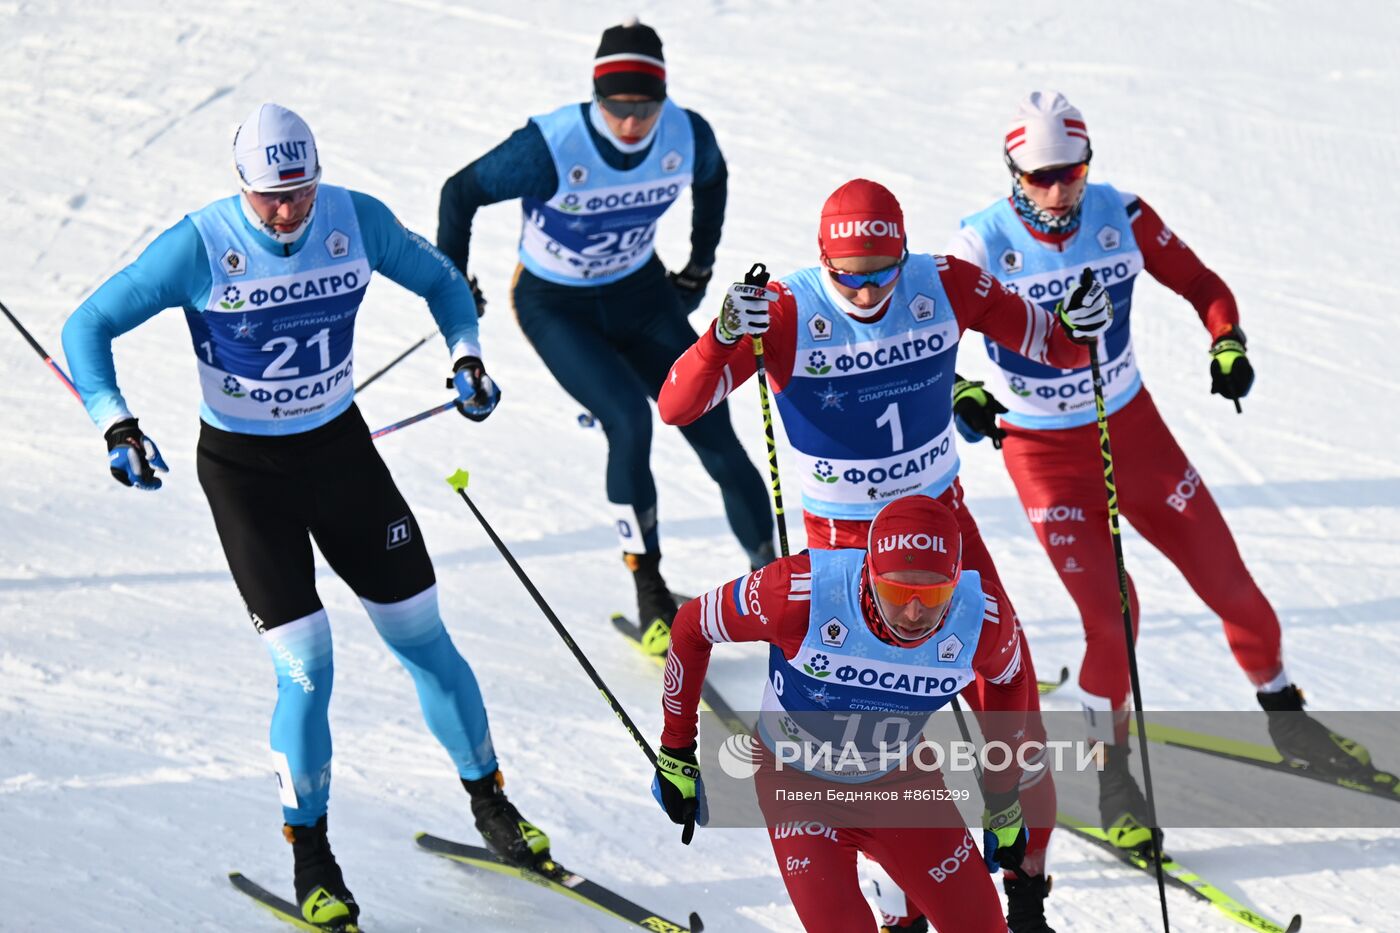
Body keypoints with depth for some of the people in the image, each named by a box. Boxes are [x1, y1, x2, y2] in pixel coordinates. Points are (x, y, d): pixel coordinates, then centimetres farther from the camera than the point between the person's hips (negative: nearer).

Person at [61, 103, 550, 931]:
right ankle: (311, 857, 12)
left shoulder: (357, 221, -11)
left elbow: (439, 279, 8)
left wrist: (466, 355, -9)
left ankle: (490, 803, 29)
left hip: (342, 449, 3)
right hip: (244, 469, -3)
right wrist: (117, 426, -28)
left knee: (424, 640, 7)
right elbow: (89, 327, -14)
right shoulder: (199, 247, -20)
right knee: (308, 670, -9)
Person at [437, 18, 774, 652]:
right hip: (556, 307, -4)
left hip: (641, 295, 4)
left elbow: (713, 178, 8)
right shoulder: (552, 148, -30)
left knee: (714, 433, -1)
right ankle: (649, 589, -9)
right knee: (629, 418, -25)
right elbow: (461, 193, -15)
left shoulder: (687, 136, -18)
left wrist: (700, 265, 13)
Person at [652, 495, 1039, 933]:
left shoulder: (984, 617, -25)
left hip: (902, 780, 3)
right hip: (798, 783, -3)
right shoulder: (803, 592, -34)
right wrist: (675, 755, -5)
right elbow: (692, 626, -15)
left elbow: (1010, 679, 1)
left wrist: (1004, 800, 10)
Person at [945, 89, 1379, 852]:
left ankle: (1285, 715, 32)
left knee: (1226, 579, 7)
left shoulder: (1119, 215, -10)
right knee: (1111, 612, -13)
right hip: (1045, 453, -3)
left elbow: (1201, 284, 0)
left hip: (1133, 428, 3)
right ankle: (1111, 770, 9)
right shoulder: (984, 246, -18)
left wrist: (1227, 343, -19)